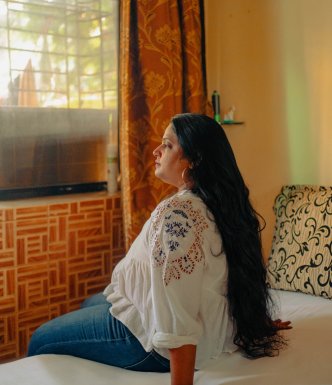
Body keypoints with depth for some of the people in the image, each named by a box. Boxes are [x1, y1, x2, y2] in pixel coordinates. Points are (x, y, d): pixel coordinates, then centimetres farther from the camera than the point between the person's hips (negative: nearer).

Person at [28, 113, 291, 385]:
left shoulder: (175, 212, -30)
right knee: (91, 303, 34)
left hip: (151, 342, -9)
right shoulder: (222, 204, -2)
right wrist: (257, 321, 23)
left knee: (41, 340, 11)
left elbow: (178, 321, -33)